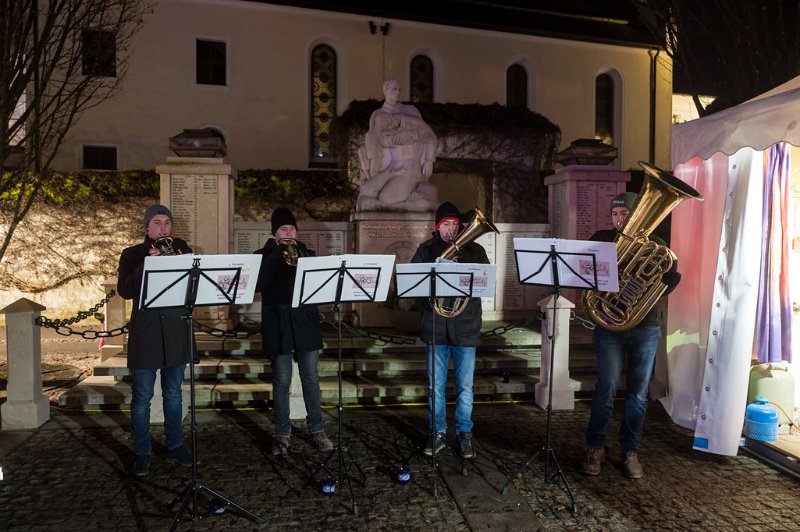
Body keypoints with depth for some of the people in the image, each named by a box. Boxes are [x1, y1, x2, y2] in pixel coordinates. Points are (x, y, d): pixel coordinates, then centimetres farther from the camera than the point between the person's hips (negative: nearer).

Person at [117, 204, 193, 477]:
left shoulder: (180, 248, 7)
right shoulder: (132, 254, 2)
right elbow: (124, 290, -11)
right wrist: (148, 264, -21)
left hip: (176, 331, 2)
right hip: (144, 333, -2)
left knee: (173, 395, 13)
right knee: (142, 397, 6)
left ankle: (175, 447, 25)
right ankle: (142, 453, 19)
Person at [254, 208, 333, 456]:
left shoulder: (306, 252, 11)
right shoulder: (264, 255, 3)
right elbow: (257, 284, -14)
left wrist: (301, 259, -13)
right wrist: (278, 254, -14)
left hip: (305, 324, 2)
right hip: (278, 326, -2)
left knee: (311, 379, 7)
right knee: (281, 382, 3)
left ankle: (317, 430, 18)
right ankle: (282, 434, 16)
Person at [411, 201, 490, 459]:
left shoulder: (475, 250, 6)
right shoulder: (427, 249, 7)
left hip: (466, 326, 0)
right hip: (435, 326, 0)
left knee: (465, 386, 7)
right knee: (435, 386, 9)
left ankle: (464, 433, 22)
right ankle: (437, 432, 24)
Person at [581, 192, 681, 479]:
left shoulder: (654, 244, 7)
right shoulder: (602, 238, 5)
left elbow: (672, 276, 2)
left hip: (645, 327, 2)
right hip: (609, 324, -1)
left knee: (638, 392, 7)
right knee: (607, 387, -3)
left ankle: (630, 451, 21)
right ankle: (595, 448, 12)